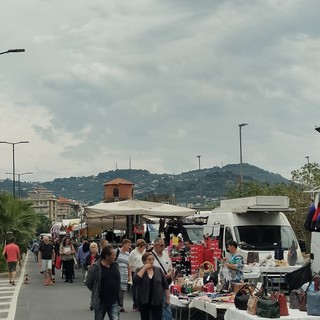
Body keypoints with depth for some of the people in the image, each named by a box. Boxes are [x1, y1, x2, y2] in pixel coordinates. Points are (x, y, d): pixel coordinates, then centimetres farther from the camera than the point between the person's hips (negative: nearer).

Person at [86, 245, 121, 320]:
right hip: (100, 302, -3)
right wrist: (96, 293, 5)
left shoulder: (115, 265, 3)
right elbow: (88, 283, -5)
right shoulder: (95, 267, -14)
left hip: (114, 302, 3)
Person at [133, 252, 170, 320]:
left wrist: (167, 297, 3)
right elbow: (135, 280, -20)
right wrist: (144, 268, -18)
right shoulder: (139, 270, 0)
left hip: (157, 300, 0)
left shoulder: (158, 270, 3)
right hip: (144, 300, 0)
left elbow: (165, 285, 7)